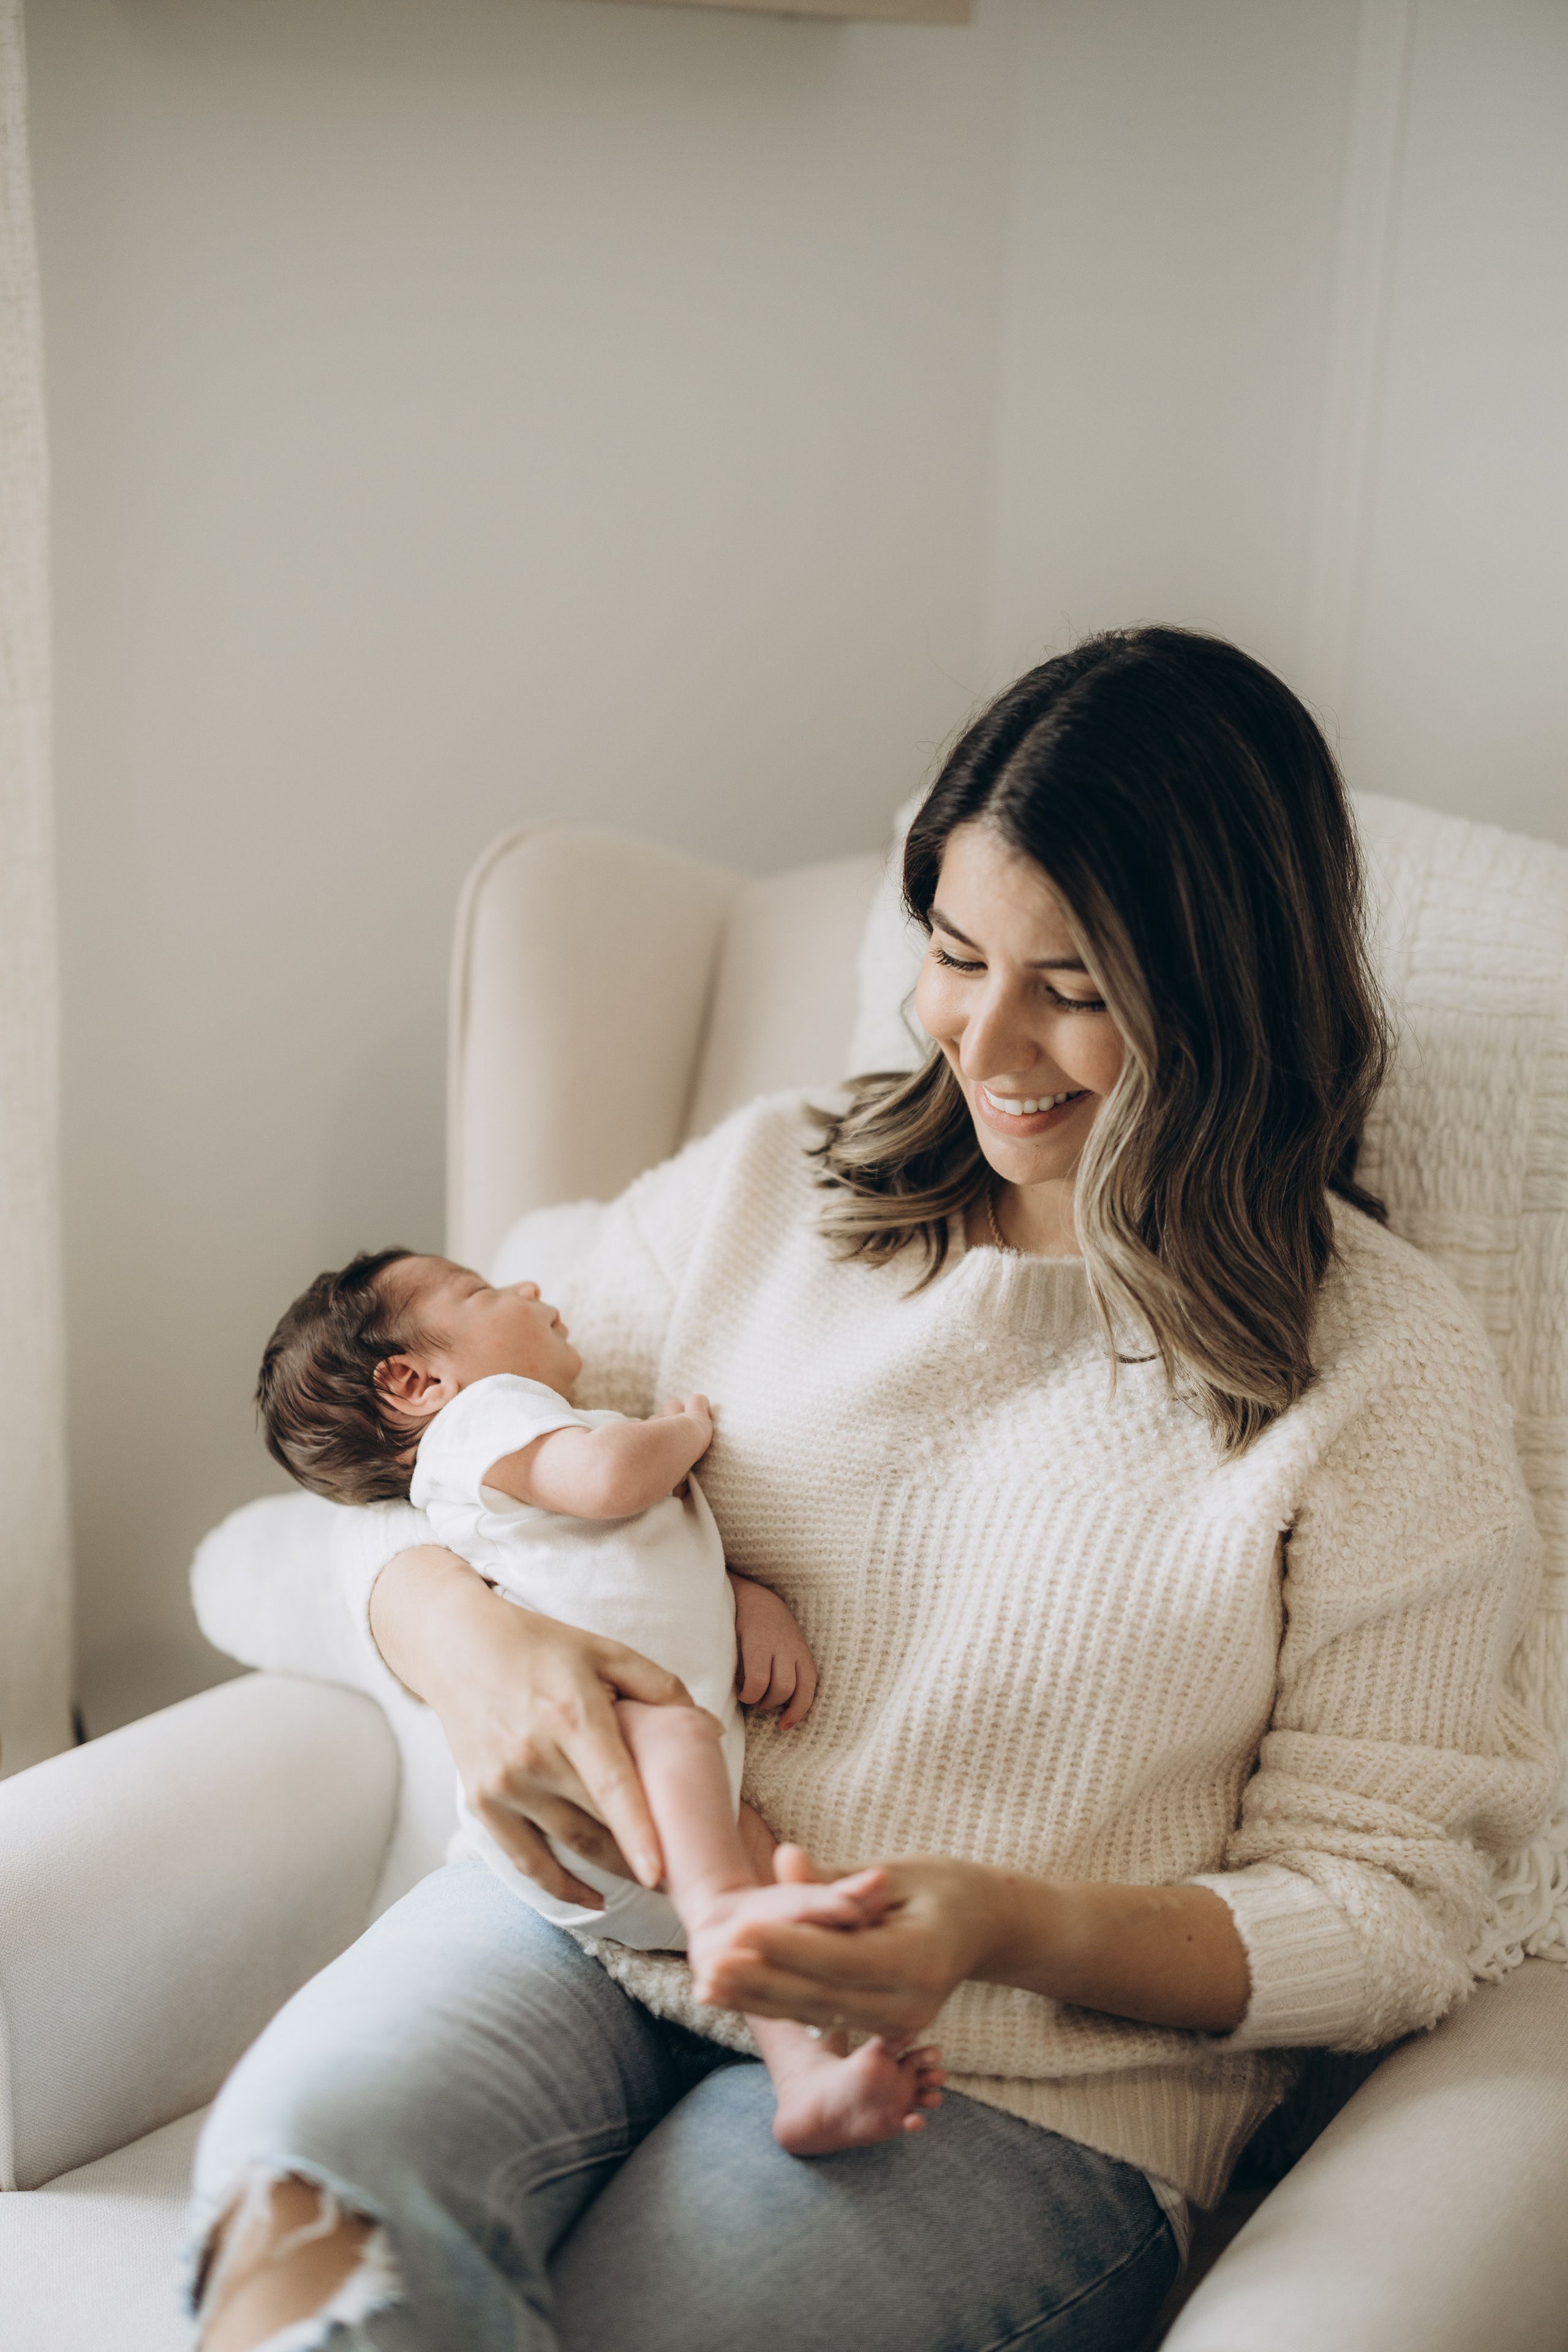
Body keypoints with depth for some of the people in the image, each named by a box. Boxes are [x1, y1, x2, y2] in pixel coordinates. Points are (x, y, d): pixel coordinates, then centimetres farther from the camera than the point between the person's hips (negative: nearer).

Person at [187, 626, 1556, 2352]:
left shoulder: (1384, 1366, -1)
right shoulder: (763, 1184, 9)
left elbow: (1391, 1916, -1)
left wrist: (1011, 1928, -19)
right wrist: (461, 1630, -13)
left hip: (1010, 2083, -2)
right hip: (590, 1920, 3)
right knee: (305, 2176, -30)